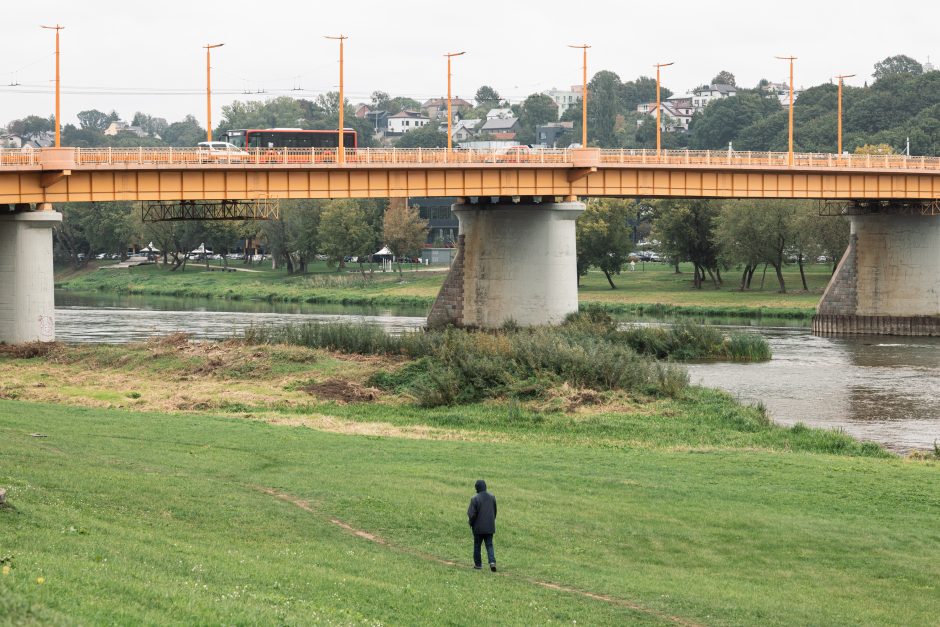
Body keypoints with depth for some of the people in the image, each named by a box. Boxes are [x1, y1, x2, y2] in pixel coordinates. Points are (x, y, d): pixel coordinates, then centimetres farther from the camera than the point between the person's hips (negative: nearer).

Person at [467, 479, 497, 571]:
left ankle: (478, 564, 17)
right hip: (490, 527, 4)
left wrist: (471, 523, 3)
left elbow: (471, 513, -14)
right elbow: (495, 511, 10)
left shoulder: (475, 499, -15)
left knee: (477, 545, 11)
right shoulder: (492, 497, 1)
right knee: (489, 545, 7)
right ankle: (492, 561, -12)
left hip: (478, 527, -4)